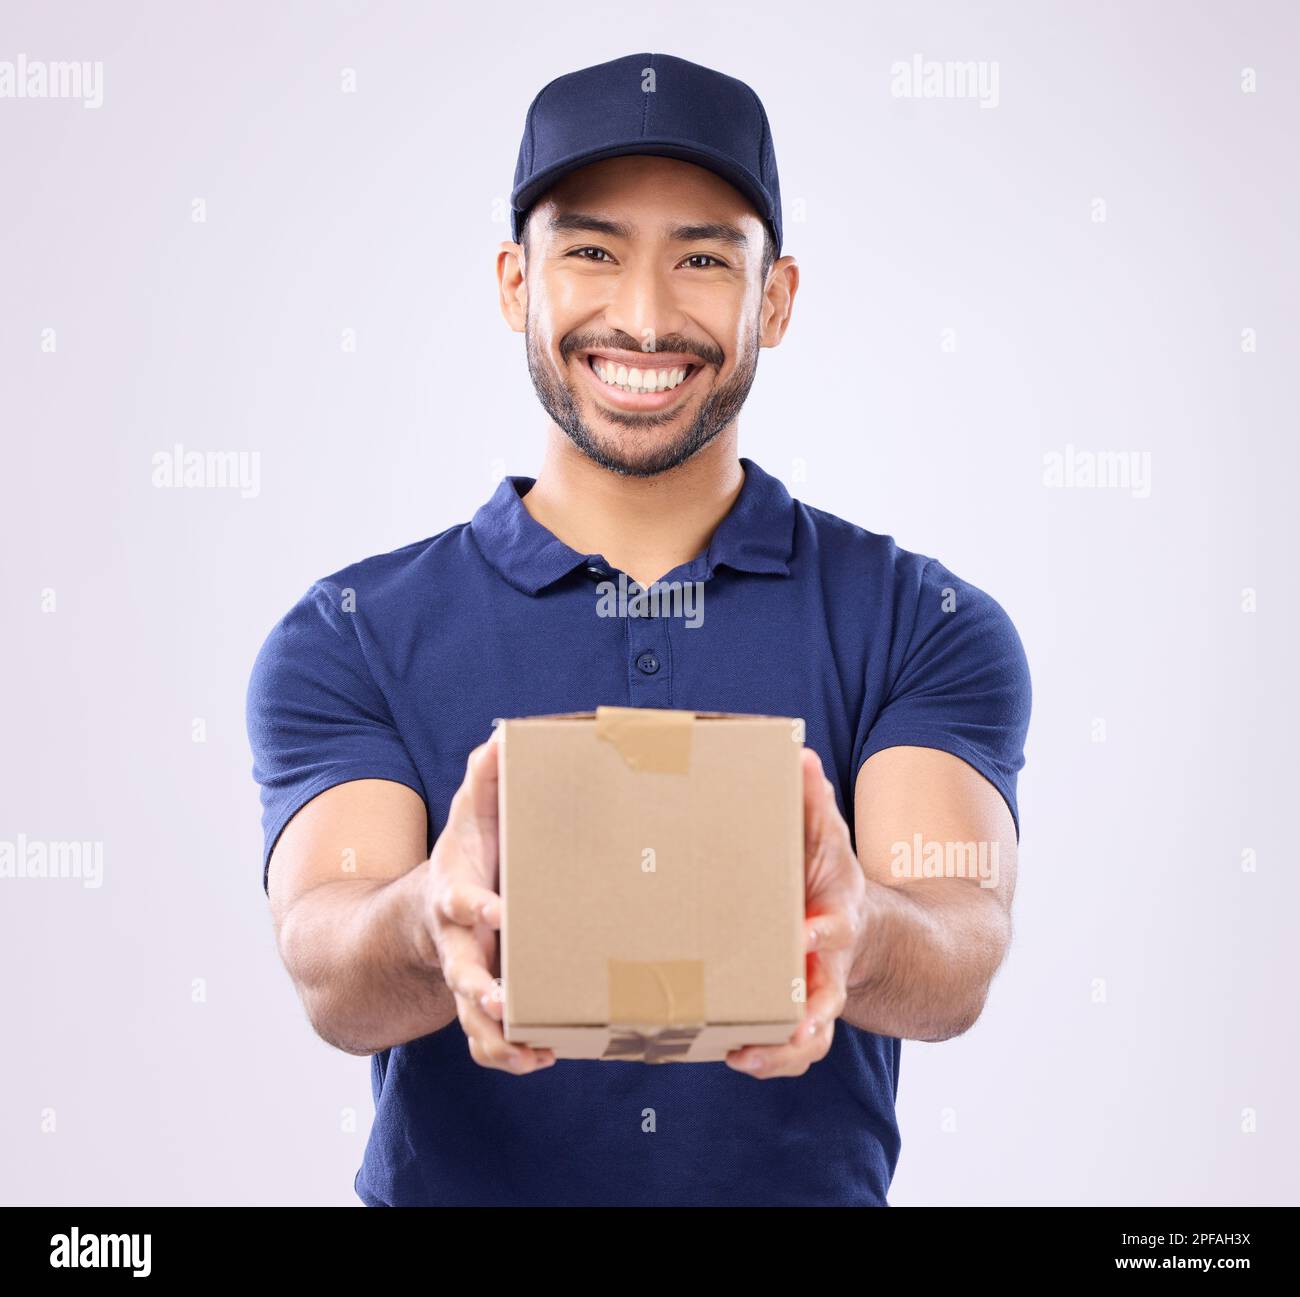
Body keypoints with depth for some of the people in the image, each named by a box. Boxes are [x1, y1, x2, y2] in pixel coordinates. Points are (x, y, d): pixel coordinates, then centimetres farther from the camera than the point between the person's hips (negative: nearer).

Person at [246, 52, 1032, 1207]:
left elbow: (962, 954, -11)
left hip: (815, 1182, 0)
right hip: (452, 1188, 0)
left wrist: (851, 936, -32)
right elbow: (328, 971, -11)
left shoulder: (925, 626, 3)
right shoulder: (350, 639, 3)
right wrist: (436, 927, -31)